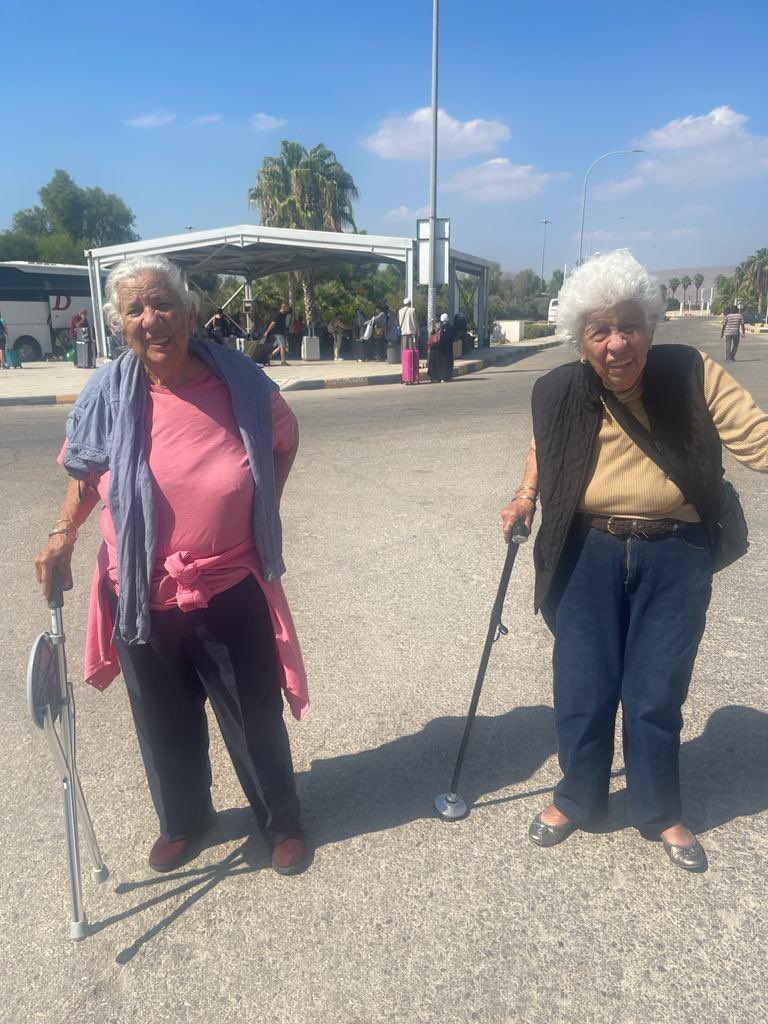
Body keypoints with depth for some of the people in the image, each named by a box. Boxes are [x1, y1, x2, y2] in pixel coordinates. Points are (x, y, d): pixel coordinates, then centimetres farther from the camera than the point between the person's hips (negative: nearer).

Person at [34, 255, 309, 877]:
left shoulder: (241, 382, -12)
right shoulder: (109, 393, -9)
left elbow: (285, 440, 9)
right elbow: (88, 471, 9)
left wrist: (263, 509, 6)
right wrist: (62, 536, -2)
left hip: (233, 590, -1)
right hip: (144, 597, 2)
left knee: (255, 716, 15)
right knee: (166, 721, 20)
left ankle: (283, 822, 41)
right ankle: (183, 820, 48)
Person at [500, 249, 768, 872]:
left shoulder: (692, 375, -13)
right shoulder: (559, 392, -7)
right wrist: (526, 496, 2)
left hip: (674, 562, -1)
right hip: (589, 557, 1)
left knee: (656, 695, 10)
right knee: (583, 691, 9)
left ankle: (661, 813, 36)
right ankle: (577, 799, 36)